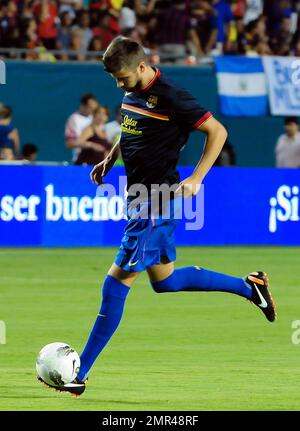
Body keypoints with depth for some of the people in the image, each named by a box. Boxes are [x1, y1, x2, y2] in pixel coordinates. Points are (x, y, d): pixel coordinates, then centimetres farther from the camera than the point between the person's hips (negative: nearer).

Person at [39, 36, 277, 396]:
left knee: (116, 283, -9)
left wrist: (195, 178, -20)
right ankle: (248, 286, 32)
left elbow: (217, 131, -13)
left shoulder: (170, 97, -18)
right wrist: (108, 160, 14)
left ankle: (79, 375, -6)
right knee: (164, 281, 20)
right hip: (140, 199, 10)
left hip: (158, 203, -10)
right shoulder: (132, 94, 8)